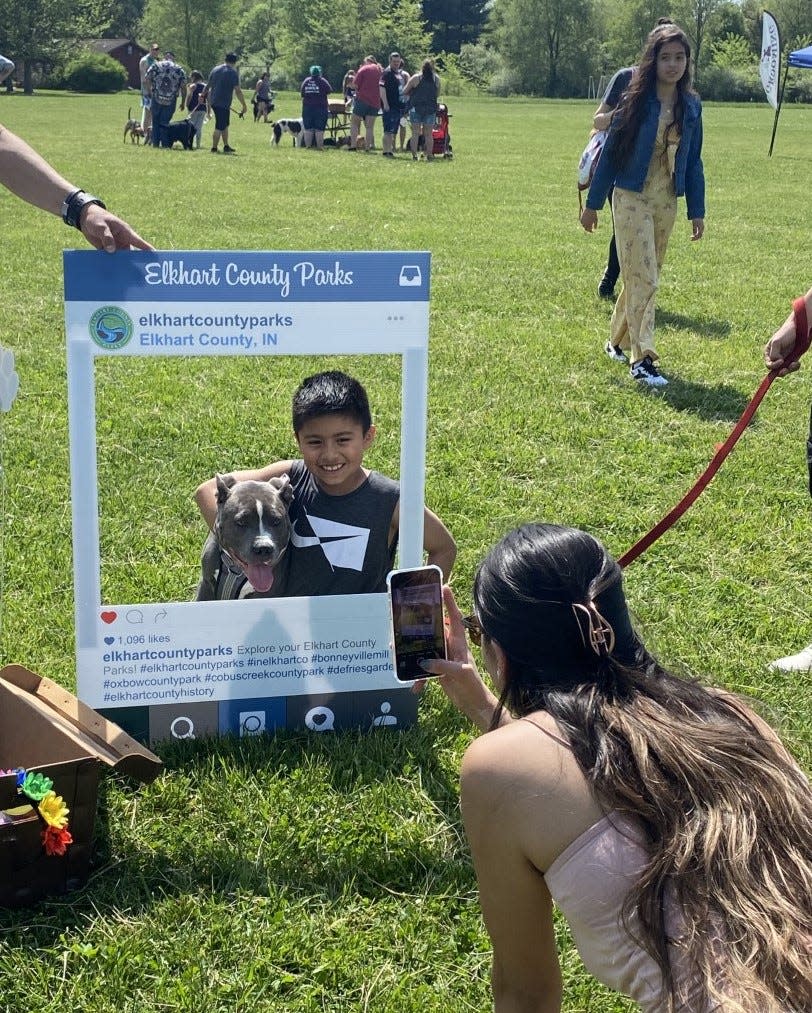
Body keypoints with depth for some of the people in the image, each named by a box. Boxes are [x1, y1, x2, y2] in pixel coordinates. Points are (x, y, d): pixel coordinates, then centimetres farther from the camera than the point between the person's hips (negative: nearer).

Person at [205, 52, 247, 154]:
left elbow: (208, 87, 15)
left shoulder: (215, 69, 12)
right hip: (224, 104, -8)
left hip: (214, 102, 8)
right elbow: (238, 91, -13)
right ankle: (214, 149, 0)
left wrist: (208, 102, 23)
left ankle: (226, 146, 24)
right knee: (220, 127, -2)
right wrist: (244, 105, -7)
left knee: (225, 124, 20)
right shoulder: (233, 73, -8)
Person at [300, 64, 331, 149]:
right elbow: (329, 91, -1)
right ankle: (320, 146, -3)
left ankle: (308, 145, 6)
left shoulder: (306, 81, 6)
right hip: (320, 107, -3)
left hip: (307, 107, 3)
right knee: (319, 129, -1)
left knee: (308, 128, 7)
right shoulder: (322, 81, -5)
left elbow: (302, 94, 9)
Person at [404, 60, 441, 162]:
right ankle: (429, 155, 5)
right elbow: (437, 94, 12)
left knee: (415, 133, 3)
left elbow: (404, 92, -1)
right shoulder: (436, 79, 2)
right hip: (431, 108, 2)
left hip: (416, 108, -2)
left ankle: (414, 155, -2)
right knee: (428, 134, 8)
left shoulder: (415, 78, -5)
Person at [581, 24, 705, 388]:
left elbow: (693, 161, 10)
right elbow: (611, 151, -4)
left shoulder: (691, 106, 4)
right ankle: (642, 360, -8)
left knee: (644, 276, 13)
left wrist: (697, 211, 8)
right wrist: (593, 203, -3)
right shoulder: (636, 100, -8)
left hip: (666, 203, 5)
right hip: (632, 198, -5)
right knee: (643, 278, -10)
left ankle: (618, 341, 30)